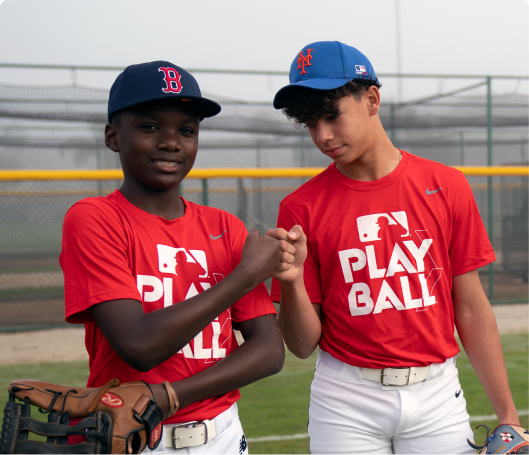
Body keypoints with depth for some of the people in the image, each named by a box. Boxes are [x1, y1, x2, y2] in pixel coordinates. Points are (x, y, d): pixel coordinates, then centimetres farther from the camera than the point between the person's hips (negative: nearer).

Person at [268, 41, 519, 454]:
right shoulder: (301, 209, -3)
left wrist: (508, 416, 2)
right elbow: (303, 346, -1)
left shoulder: (447, 187, 1)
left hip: (437, 394, 1)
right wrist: (292, 282, -20)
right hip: (347, 404, -1)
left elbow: (472, 310, 4)